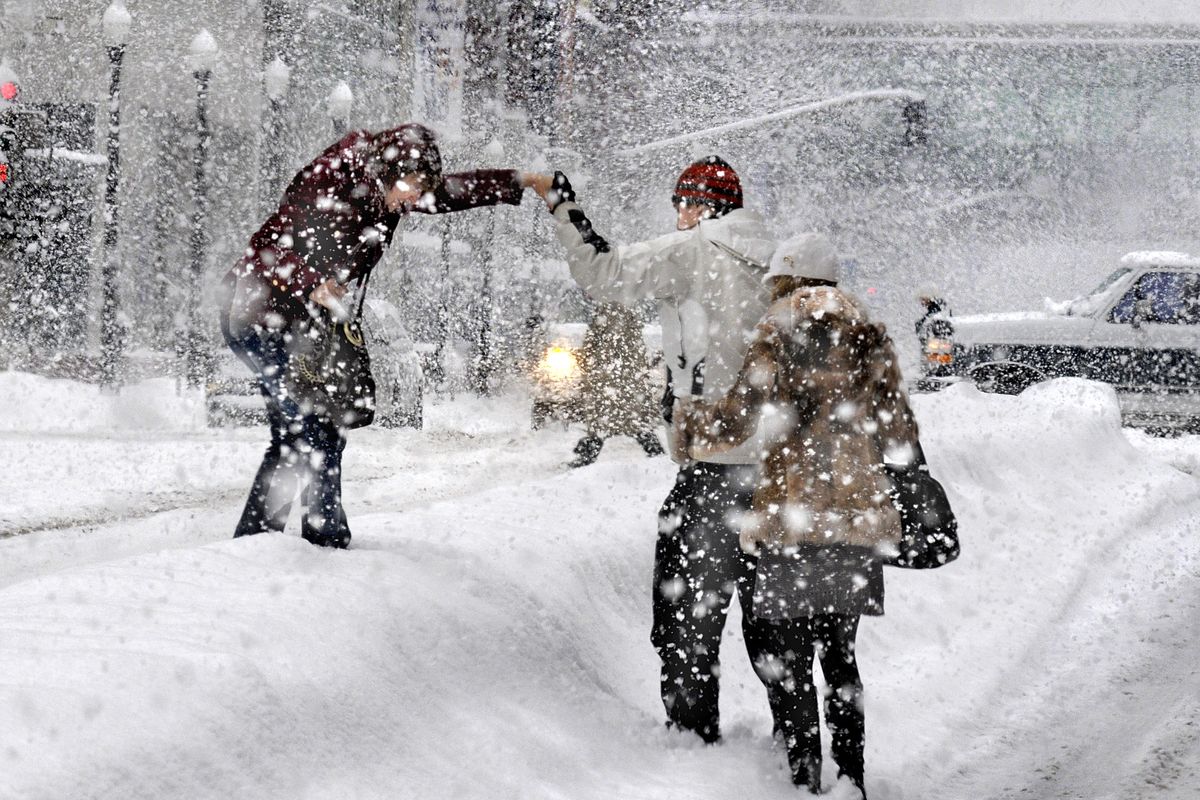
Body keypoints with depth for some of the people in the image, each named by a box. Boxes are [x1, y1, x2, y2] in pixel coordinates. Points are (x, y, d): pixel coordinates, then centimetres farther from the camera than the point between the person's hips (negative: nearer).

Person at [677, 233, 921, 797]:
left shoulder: (781, 332, -3)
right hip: (861, 517, 5)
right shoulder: (870, 339, 12)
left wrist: (690, 422, 10)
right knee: (840, 655, 15)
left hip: (795, 517, -5)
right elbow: (900, 438, 12)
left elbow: (736, 420, -9)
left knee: (786, 660, 1)